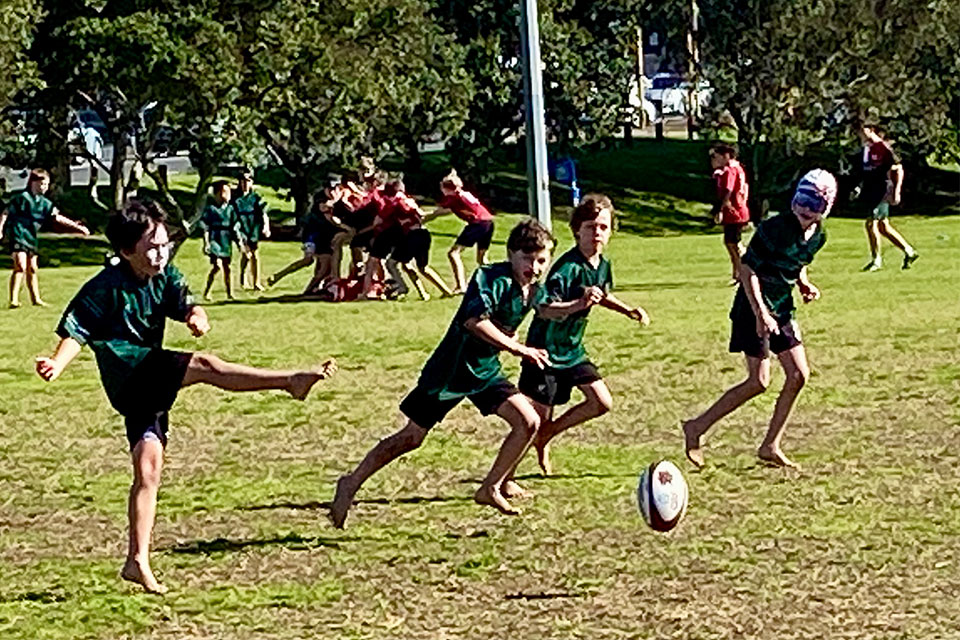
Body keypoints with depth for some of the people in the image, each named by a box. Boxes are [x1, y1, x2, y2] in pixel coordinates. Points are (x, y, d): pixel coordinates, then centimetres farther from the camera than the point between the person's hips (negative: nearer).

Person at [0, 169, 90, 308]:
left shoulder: (44, 203, 10)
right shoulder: (22, 197, -10)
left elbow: (58, 218, 12)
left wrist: (76, 226, 7)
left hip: (31, 237, 7)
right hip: (18, 234, -7)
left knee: (32, 269, 14)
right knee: (21, 266, -17)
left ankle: (36, 299, 24)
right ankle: (14, 300, -17)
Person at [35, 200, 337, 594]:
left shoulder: (164, 277, 8)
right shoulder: (106, 287, -11)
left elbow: (185, 304, -7)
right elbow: (75, 331, -14)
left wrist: (196, 317, -30)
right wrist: (56, 365, -32)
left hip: (151, 386, 7)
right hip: (127, 374, -7)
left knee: (148, 469, 4)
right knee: (202, 366, -23)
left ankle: (138, 561, 6)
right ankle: (291, 382, -19)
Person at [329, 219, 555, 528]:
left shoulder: (534, 292, 3)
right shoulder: (491, 277, -22)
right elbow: (475, 320, -38)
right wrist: (518, 349, -35)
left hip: (487, 371, 7)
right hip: (451, 367, -7)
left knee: (528, 422, -7)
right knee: (412, 437, 0)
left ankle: (491, 488, 6)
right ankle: (352, 483, 15)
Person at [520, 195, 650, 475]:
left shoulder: (603, 266, 1)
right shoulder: (568, 267, -25)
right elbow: (544, 308, -36)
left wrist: (628, 310, 13)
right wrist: (579, 304, -50)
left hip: (573, 349, 8)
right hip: (545, 349, -8)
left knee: (602, 403, 3)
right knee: (538, 419, -5)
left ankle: (545, 436, 21)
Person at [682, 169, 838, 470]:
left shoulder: (817, 236, 2)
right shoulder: (774, 228, -21)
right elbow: (747, 268, -19)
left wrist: (805, 284, 1)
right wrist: (760, 313, -24)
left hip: (782, 309, 8)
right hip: (754, 309, -8)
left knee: (799, 374, 1)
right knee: (759, 381, -10)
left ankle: (770, 446, 10)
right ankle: (696, 428, 1)